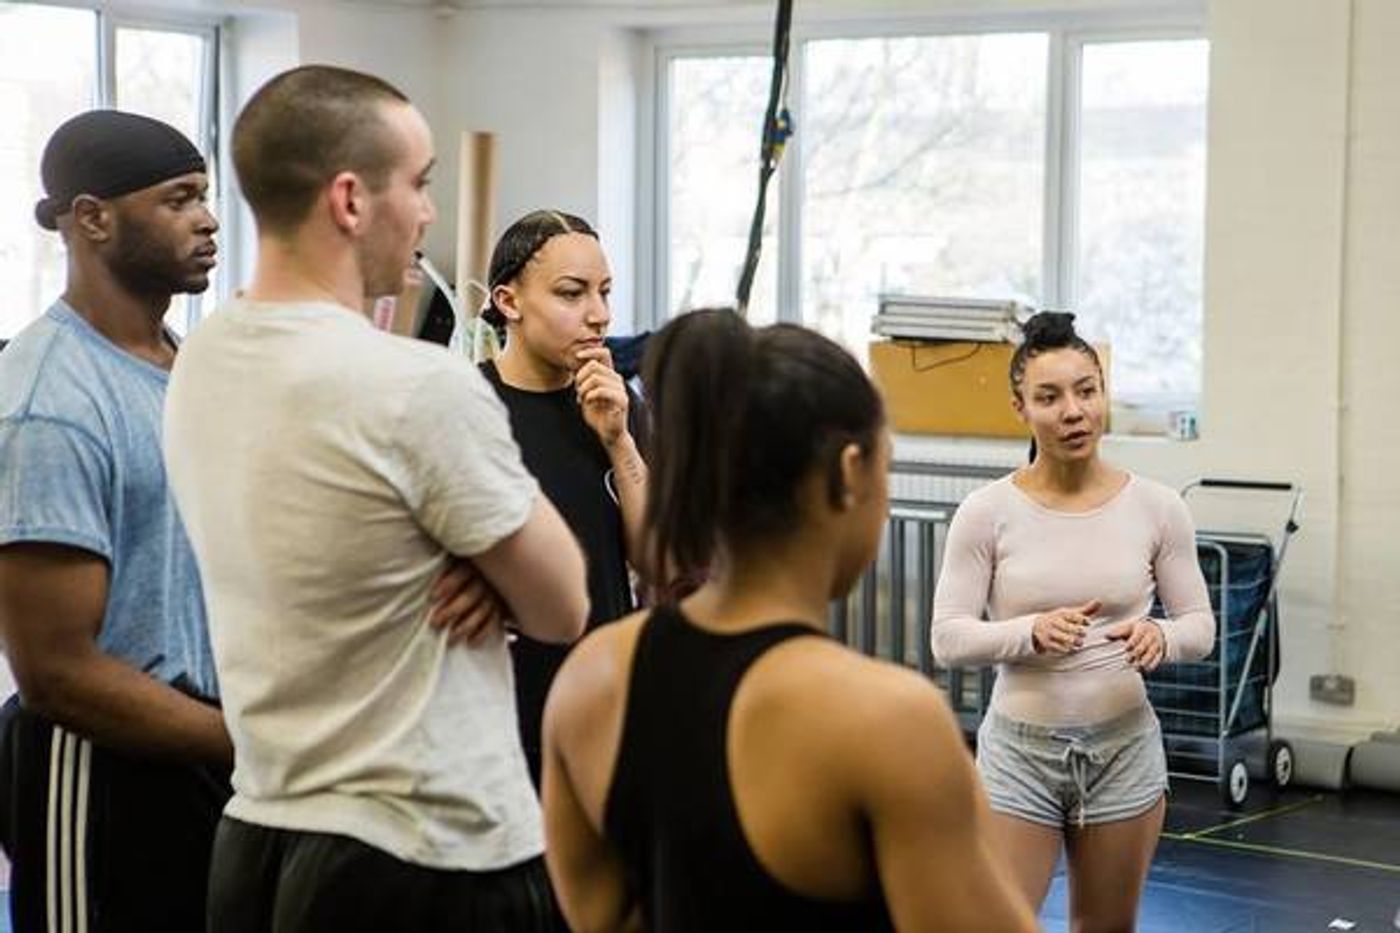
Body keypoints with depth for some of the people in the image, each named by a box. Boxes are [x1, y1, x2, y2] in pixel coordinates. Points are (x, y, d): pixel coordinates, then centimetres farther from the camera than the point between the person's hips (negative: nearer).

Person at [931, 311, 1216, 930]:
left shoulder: (1157, 508, -2)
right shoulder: (986, 513, -7)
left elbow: (1199, 624, 4)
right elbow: (948, 638, -7)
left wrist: (1161, 636, -19)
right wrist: (1032, 632, -25)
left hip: (1124, 745, 2)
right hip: (1020, 747, -2)